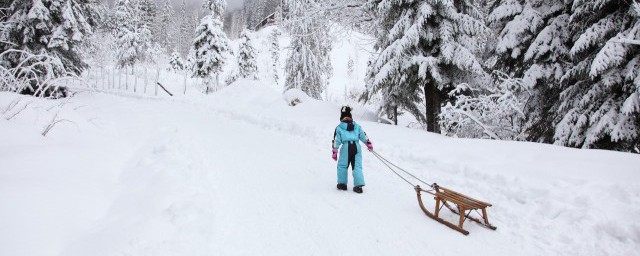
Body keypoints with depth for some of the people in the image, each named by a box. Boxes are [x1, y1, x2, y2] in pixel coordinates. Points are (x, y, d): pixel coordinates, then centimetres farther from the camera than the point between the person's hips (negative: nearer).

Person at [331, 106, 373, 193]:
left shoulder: (339, 128, 8)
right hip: (356, 147, 3)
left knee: (342, 166, 13)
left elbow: (336, 141, 5)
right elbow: (364, 136, 17)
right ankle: (358, 185, -4)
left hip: (346, 147, -3)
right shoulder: (357, 126, 16)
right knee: (357, 166, 4)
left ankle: (342, 183, 16)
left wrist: (334, 152, 9)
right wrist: (369, 145, 29)